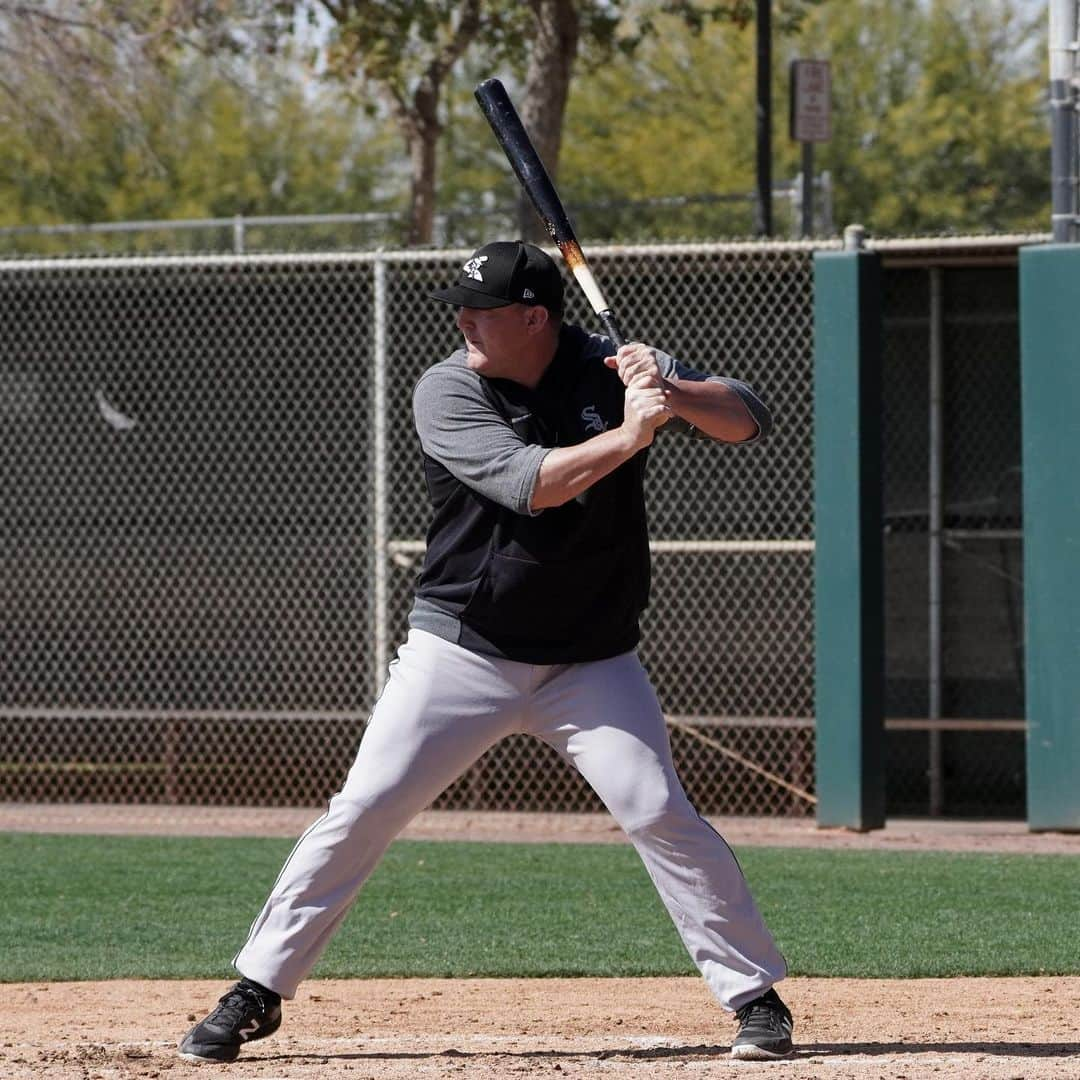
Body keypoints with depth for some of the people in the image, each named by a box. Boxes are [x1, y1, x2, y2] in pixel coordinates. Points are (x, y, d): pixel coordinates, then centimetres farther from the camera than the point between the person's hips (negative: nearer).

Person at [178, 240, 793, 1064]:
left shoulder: (613, 368, -5)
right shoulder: (447, 392, -11)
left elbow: (749, 419, -8)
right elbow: (530, 483, -25)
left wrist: (673, 393, -26)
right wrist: (629, 435, -26)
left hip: (591, 660, 1)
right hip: (462, 650, -1)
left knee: (660, 813, -12)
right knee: (360, 812, -5)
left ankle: (757, 997, 0)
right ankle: (256, 994, 5)